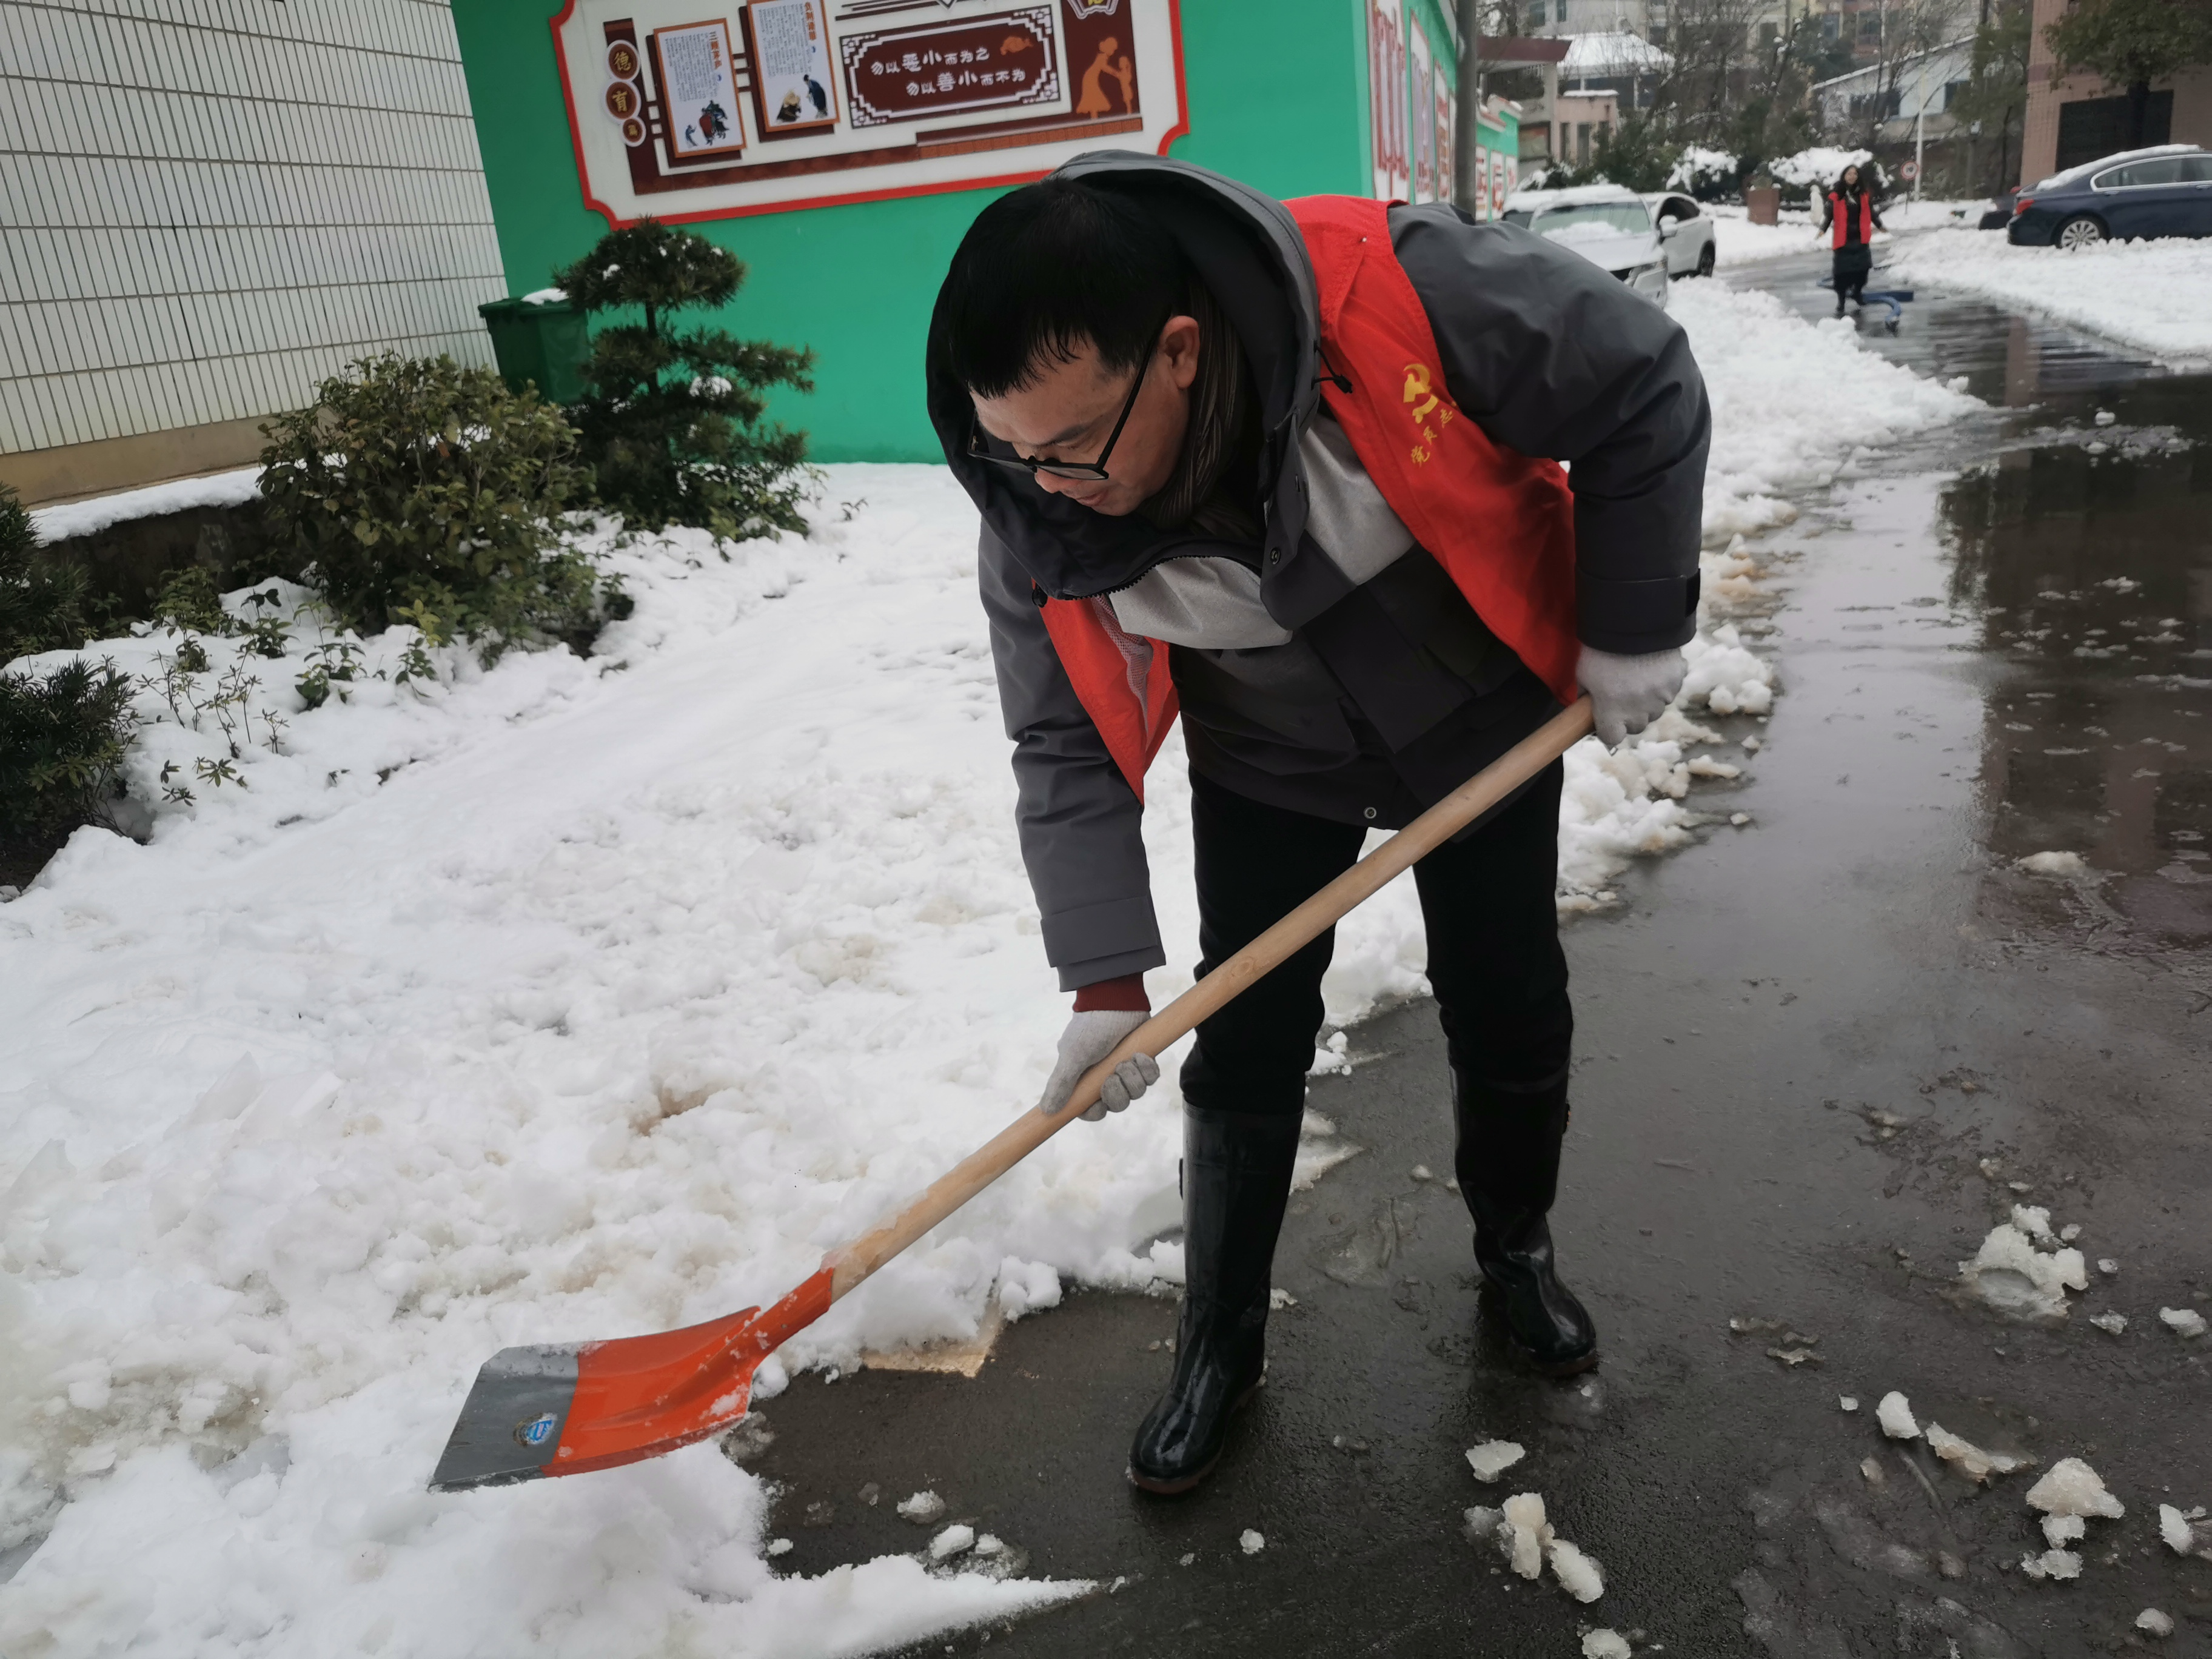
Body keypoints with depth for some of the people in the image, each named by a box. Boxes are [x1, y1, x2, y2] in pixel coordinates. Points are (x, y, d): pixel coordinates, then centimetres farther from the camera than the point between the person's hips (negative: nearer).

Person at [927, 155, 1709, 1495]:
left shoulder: (1399, 294, -37)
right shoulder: (1037, 509, -25)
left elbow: (1644, 387, -20)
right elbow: (1066, 747, -14)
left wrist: (1630, 631, -15)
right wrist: (1105, 979, -16)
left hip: (1480, 718, -1)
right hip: (1269, 770, 1)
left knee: (1513, 1018, 11)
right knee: (1247, 1047, 1)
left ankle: (1517, 1248, 40)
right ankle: (1222, 1345, 24)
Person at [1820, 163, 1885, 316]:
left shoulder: (1864, 194, 6)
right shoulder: (1836, 195, -4)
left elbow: (1870, 212, 15)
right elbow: (1829, 214, -6)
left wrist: (1880, 225, 15)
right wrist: (1823, 229, -19)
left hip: (1861, 238, 4)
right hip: (1843, 239, -4)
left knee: (1863, 267, 8)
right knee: (1842, 272, -3)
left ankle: (1857, 293, 33)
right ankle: (1840, 303, 4)